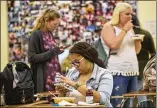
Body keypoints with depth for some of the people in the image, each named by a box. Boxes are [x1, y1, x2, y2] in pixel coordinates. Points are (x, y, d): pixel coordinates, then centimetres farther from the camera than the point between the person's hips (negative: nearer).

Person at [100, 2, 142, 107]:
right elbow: (114, 45, -19)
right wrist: (124, 30, -12)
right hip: (118, 72, -7)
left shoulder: (129, 28, 19)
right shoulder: (108, 27, -1)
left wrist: (138, 40, 3)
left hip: (132, 71, 7)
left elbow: (136, 51, 23)